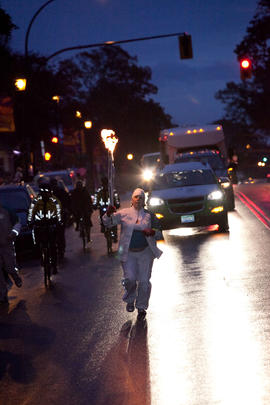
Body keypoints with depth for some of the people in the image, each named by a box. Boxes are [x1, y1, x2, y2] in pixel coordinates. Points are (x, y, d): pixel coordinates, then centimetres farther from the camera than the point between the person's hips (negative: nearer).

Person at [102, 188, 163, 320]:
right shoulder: (124, 213, 1)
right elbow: (108, 222, -2)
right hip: (128, 253, -1)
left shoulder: (149, 215, 4)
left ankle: (142, 307, 18)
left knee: (144, 281, 1)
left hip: (145, 253, 1)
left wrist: (152, 232, -12)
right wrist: (108, 214, -24)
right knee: (130, 279, -10)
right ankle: (130, 300, 20)